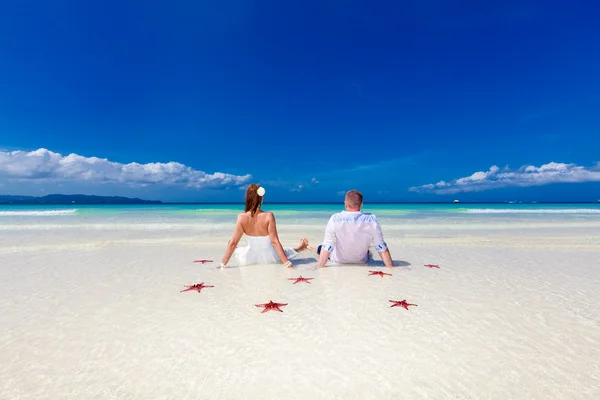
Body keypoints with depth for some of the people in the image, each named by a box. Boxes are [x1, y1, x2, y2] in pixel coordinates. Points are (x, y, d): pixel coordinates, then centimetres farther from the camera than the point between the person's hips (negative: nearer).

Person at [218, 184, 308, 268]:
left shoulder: (242, 217, -18)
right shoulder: (268, 216, -23)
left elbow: (233, 243, -13)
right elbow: (275, 242, -21)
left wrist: (223, 264, -3)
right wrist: (287, 263, -15)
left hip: (250, 259, 2)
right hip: (269, 259, -1)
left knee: (231, 245, 31)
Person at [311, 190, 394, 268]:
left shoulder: (335, 219, -25)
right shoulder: (371, 220, -22)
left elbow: (326, 247, -22)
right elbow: (382, 248, -18)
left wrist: (319, 268, -16)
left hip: (338, 260, -1)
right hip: (361, 261, 2)